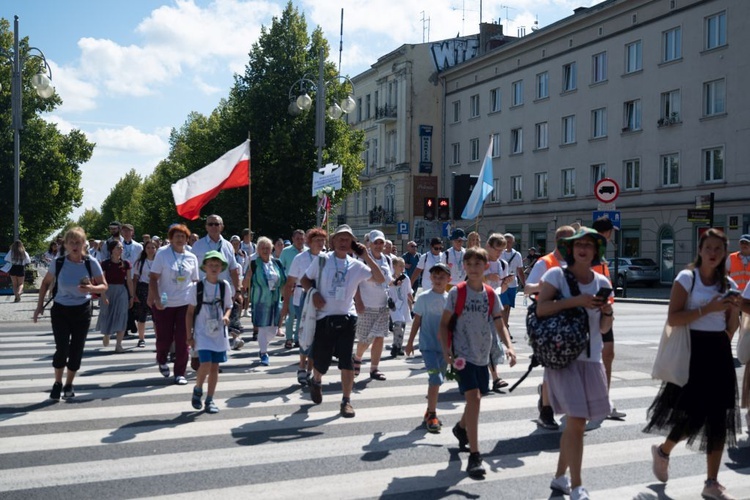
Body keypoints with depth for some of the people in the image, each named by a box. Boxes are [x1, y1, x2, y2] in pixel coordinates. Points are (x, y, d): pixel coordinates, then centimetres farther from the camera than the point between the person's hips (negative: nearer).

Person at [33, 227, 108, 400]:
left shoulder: (91, 263, -12)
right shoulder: (58, 262, -11)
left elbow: (104, 286, -6)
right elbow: (46, 283, 5)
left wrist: (92, 289, -27)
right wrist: (40, 305, 2)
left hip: (82, 310, 1)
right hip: (60, 310, -1)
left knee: (76, 350, 5)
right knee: (62, 349, -10)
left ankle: (69, 385, 24)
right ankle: (57, 383, 12)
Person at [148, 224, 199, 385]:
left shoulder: (191, 258, 6)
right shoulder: (162, 254, -4)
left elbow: (195, 282, 12)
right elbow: (153, 278, -6)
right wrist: (156, 299, -16)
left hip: (185, 304, 2)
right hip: (164, 304, -2)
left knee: (182, 340, 1)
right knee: (164, 338, 6)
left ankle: (180, 373, 12)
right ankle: (161, 360, 37)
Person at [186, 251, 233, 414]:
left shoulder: (224, 286, 1)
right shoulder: (197, 287, -6)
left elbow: (228, 306, 12)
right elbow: (190, 312, -1)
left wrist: (226, 316, -12)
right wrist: (189, 336, -4)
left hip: (219, 332, 3)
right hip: (202, 332, -3)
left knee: (215, 367, 5)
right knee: (206, 364, -15)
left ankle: (210, 400, 17)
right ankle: (197, 389, 14)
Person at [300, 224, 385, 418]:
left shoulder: (356, 265, 4)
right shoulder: (322, 260, 1)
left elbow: (380, 279, -3)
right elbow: (305, 279, 9)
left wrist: (367, 257, -9)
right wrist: (313, 292, -11)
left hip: (347, 317, 1)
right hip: (325, 317, -1)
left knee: (346, 360, -6)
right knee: (321, 360, 7)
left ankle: (347, 401, 5)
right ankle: (316, 381, 42)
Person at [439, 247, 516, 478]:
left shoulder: (491, 295, 3)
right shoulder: (456, 293, -8)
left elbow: (499, 324, 8)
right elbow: (444, 322, -4)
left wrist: (509, 346, -8)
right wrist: (446, 350, -15)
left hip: (482, 355, 5)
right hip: (463, 354, -5)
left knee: (475, 397, 17)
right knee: (473, 398, -17)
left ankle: (461, 427, 50)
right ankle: (474, 455, -14)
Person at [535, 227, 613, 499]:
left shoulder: (602, 282, 8)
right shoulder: (556, 275, -5)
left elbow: (603, 328, 12)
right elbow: (541, 308, -18)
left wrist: (607, 313, -10)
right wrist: (575, 301, -24)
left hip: (591, 359, 5)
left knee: (576, 422, 13)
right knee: (576, 421, -11)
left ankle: (560, 476, 30)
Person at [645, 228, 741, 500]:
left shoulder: (728, 283, 10)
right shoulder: (687, 277, -7)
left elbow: (732, 327, 14)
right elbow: (673, 318, -15)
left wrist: (734, 309, -6)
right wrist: (708, 308, -21)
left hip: (719, 351, 6)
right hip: (693, 349, -5)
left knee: (719, 418, 4)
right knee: (693, 415, -4)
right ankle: (662, 451, 27)